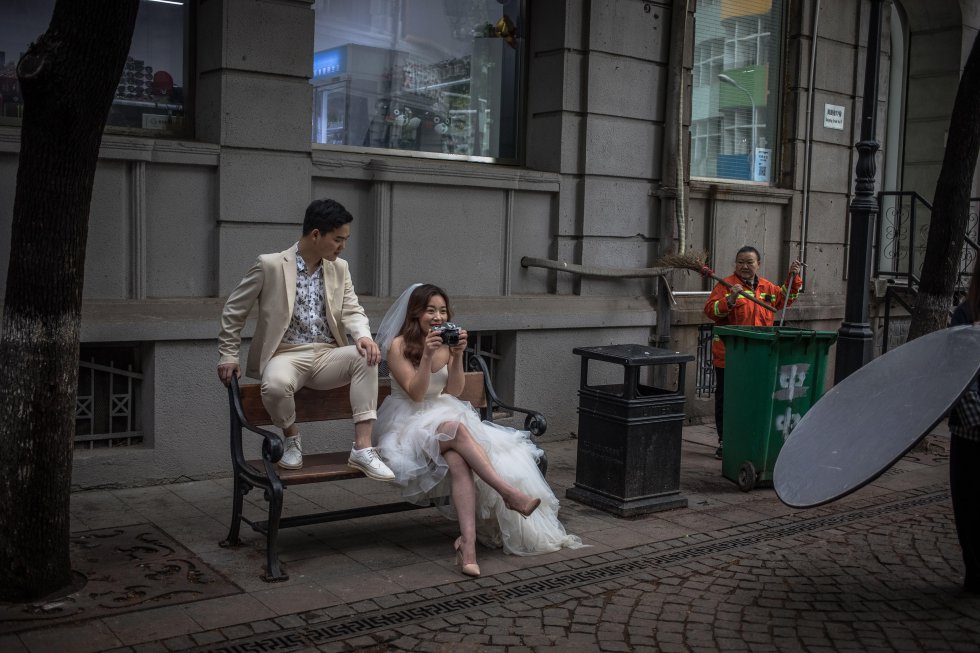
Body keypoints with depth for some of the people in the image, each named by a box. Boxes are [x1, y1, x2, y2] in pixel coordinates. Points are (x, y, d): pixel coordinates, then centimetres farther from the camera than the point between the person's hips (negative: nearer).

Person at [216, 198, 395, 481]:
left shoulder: (340, 268, 9)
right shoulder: (270, 265, -6)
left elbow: (351, 310, 6)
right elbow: (234, 309, 3)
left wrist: (364, 336, -17)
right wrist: (228, 355, 2)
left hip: (327, 355, 4)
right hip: (287, 354, -4)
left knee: (366, 357, -26)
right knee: (276, 384, -38)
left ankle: (362, 448, -25)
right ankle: (291, 437, -3)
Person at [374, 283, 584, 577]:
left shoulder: (447, 342, 9)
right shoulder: (398, 346, -5)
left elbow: (454, 391, 3)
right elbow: (416, 393, -12)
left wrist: (457, 356, -11)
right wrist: (427, 356, -23)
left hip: (445, 414, 4)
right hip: (410, 424, -4)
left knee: (458, 460, -31)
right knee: (457, 429, -37)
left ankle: (468, 542, -41)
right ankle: (509, 492, -39)